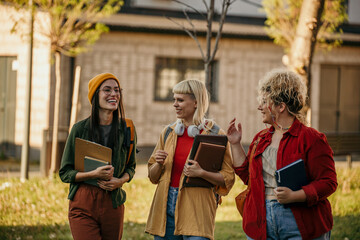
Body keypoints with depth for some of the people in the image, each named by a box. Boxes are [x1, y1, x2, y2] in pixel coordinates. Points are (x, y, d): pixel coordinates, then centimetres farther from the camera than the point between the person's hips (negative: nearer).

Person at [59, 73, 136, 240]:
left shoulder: (126, 129, 4)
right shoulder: (80, 129, -3)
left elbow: (131, 166, 17)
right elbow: (64, 173, -1)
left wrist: (121, 180, -5)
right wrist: (94, 174, -17)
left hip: (113, 203, 3)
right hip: (83, 203, -3)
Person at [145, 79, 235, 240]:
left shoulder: (215, 135, -1)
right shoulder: (169, 132, 13)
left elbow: (228, 178, -4)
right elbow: (153, 177, 18)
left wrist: (201, 172, -18)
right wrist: (159, 164, -3)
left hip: (196, 208, -4)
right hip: (165, 205, 4)